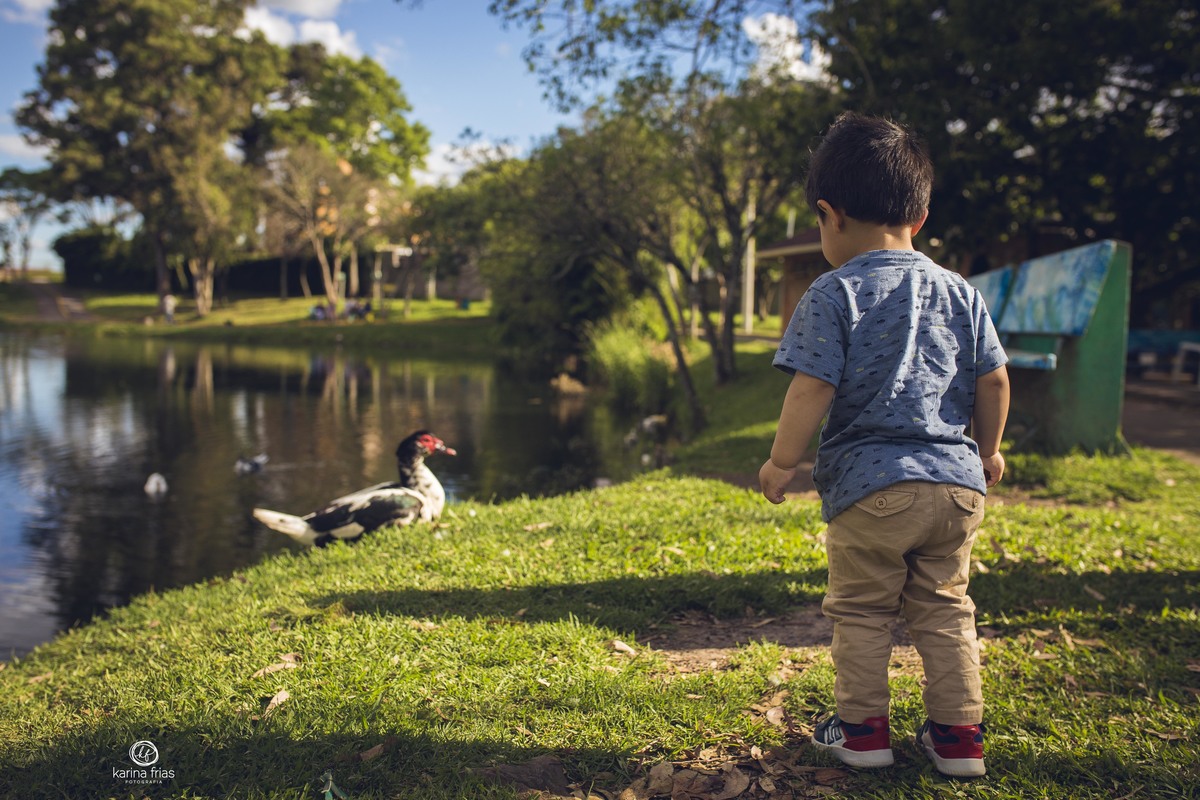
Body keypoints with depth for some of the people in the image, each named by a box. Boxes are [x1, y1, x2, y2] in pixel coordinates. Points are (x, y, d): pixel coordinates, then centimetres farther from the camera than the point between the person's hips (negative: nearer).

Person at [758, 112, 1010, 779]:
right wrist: (988, 450, 23)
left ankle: (864, 729, 20)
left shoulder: (834, 294, -7)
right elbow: (994, 381, 8)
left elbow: (811, 388, -13)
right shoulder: (961, 293, 8)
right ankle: (959, 736, 22)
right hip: (957, 481, 5)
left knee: (862, 611, 11)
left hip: (870, 485, -4)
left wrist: (782, 462, -2)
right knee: (945, 610, 16)